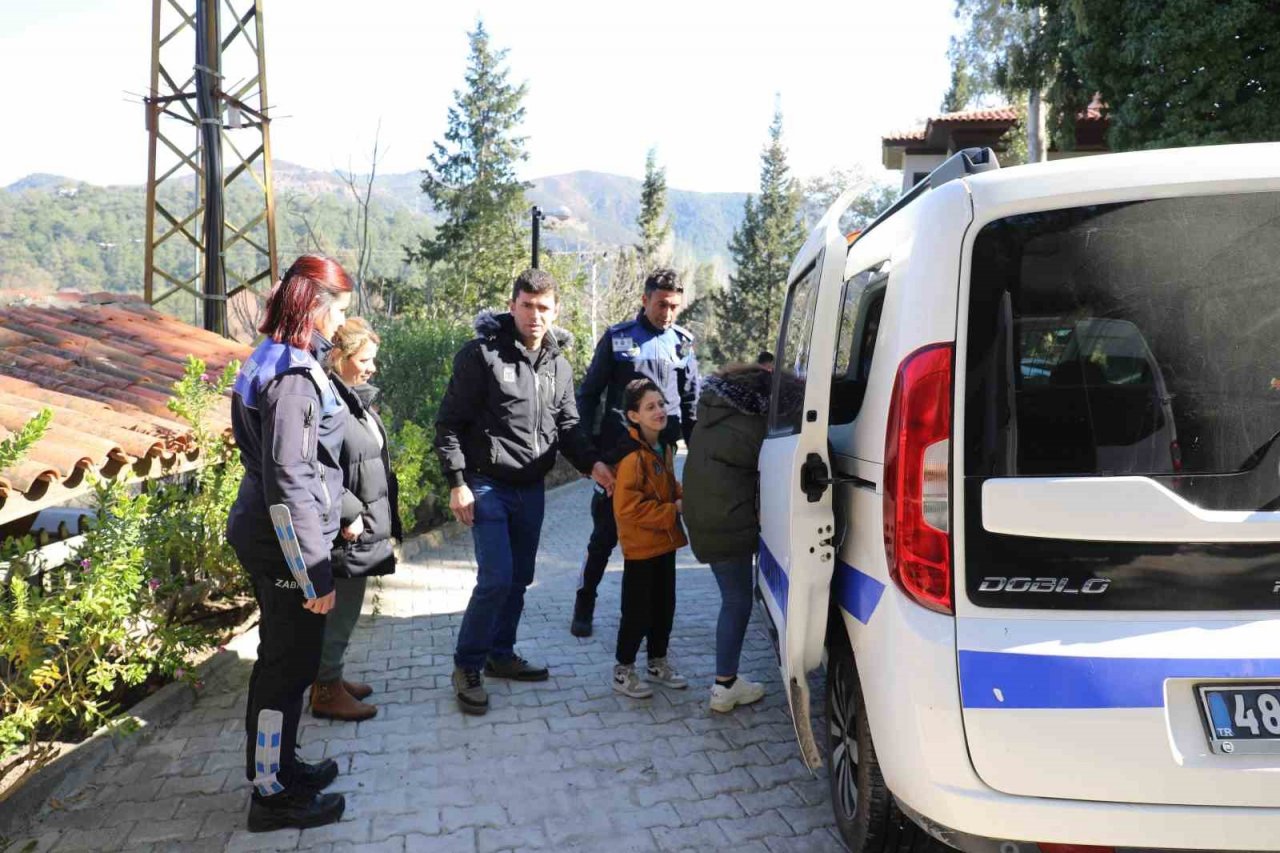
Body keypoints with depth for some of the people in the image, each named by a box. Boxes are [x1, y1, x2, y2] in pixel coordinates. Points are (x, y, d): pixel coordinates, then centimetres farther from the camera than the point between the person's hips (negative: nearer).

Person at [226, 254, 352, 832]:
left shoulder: (275, 362, 10)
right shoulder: (294, 376, -21)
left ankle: (278, 765, 37)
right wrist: (315, 574, -22)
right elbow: (289, 484, -25)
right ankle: (272, 795, 19)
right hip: (285, 546, -10)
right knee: (288, 665, 4)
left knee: (283, 659, 21)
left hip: (265, 538, 10)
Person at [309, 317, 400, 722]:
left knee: (345, 610, 19)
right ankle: (326, 691, 17)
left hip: (365, 529, 10)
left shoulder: (357, 398, 12)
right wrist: (349, 515, -22)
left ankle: (331, 676, 34)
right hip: (345, 534, -10)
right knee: (338, 611, 3)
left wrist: (383, 519, 19)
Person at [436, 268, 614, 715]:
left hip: (531, 489, 6)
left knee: (519, 578, 13)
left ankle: (500, 654, 31)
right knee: (496, 578, -11)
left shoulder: (559, 366, 9)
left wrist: (592, 463, -7)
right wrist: (457, 483, -15)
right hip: (488, 486, -6)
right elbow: (449, 423, -10)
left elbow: (568, 426, 12)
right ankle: (467, 666, 7)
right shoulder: (482, 354, -10)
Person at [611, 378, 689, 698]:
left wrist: (683, 495, 1)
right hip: (640, 547, -9)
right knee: (637, 612, 2)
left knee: (664, 605, 18)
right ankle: (623, 670, 18)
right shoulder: (633, 456, -22)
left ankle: (658, 662, 35)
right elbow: (627, 508, -26)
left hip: (665, 541, 9)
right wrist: (673, 510, -21)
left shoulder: (664, 448, 8)